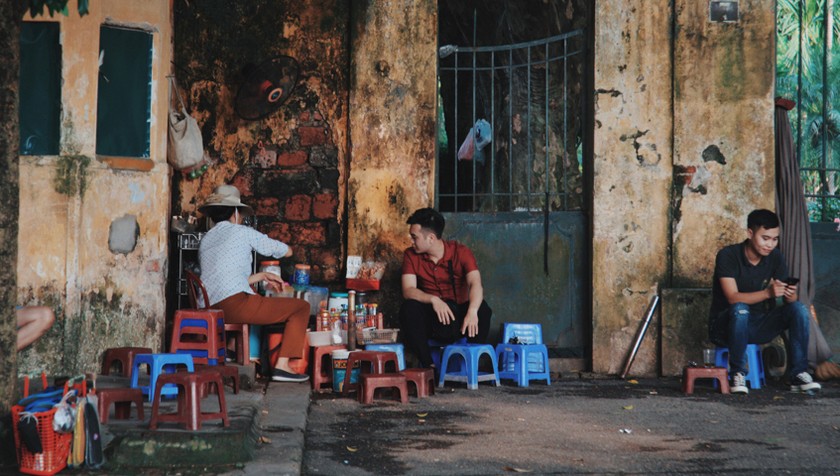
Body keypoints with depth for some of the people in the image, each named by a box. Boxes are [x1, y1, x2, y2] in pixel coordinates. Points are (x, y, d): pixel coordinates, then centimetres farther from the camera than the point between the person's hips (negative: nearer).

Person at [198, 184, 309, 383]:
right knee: (302, 307, 3)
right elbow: (286, 251, 15)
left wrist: (261, 276, 33)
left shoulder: (204, 241, 24)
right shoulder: (242, 232, 6)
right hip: (236, 305, -8)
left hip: (211, 311, 8)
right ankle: (282, 366, -8)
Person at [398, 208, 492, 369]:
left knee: (482, 308, -30)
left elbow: (475, 283, -25)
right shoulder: (411, 255, -2)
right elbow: (408, 290, -14)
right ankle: (428, 365, -25)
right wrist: (433, 300, -35)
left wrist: (472, 311, -46)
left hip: (459, 317, -1)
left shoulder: (461, 252, -9)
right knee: (408, 308, -29)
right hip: (431, 321, 1)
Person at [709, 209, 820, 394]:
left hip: (757, 327, 5)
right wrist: (768, 292, -42)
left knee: (798, 308, -18)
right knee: (740, 310, -38)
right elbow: (733, 298, -28)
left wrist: (790, 294, -29)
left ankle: (799, 375, -16)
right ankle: (737, 374, -24)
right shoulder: (728, 256, -17)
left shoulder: (775, 257, -1)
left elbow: (789, 301, -4)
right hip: (726, 326, -5)